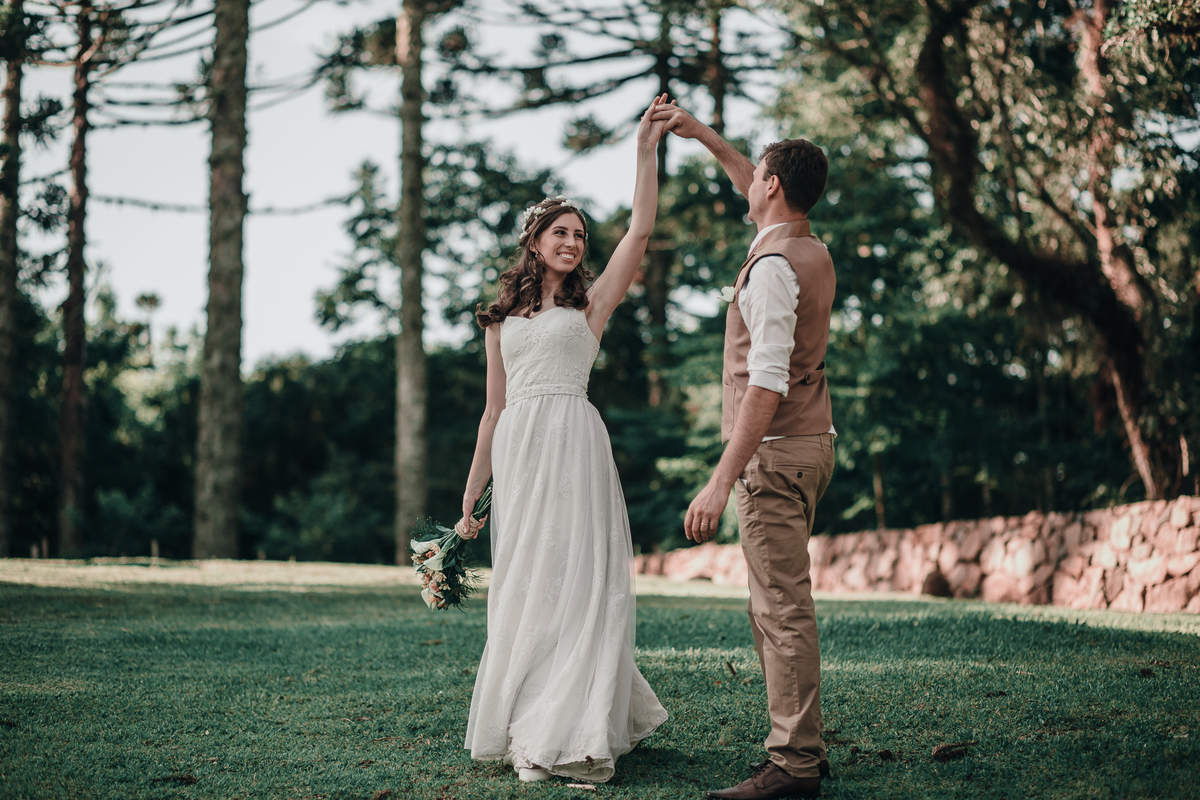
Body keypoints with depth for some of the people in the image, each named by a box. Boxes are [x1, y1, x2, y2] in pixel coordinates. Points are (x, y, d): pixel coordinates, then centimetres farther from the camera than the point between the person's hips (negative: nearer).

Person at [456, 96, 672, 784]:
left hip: (574, 445, -3)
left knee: (578, 581, -8)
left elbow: (641, 231, -2)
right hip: (517, 451, 3)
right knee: (523, 586, 3)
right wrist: (471, 497, 14)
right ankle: (532, 733, 9)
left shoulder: (592, 303, 10)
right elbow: (493, 409, 17)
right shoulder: (502, 320, 17)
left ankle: (574, 734, -5)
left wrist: (646, 150, -4)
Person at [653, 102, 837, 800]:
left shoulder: (773, 266, -17)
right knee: (780, 606, 14)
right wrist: (701, 133, 37)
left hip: (777, 452, -10)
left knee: (783, 610, -8)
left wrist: (722, 481, -26)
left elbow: (767, 384, -24)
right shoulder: (811, 248, 11)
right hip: (811, 442, 10)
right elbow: (753, 187, 34)